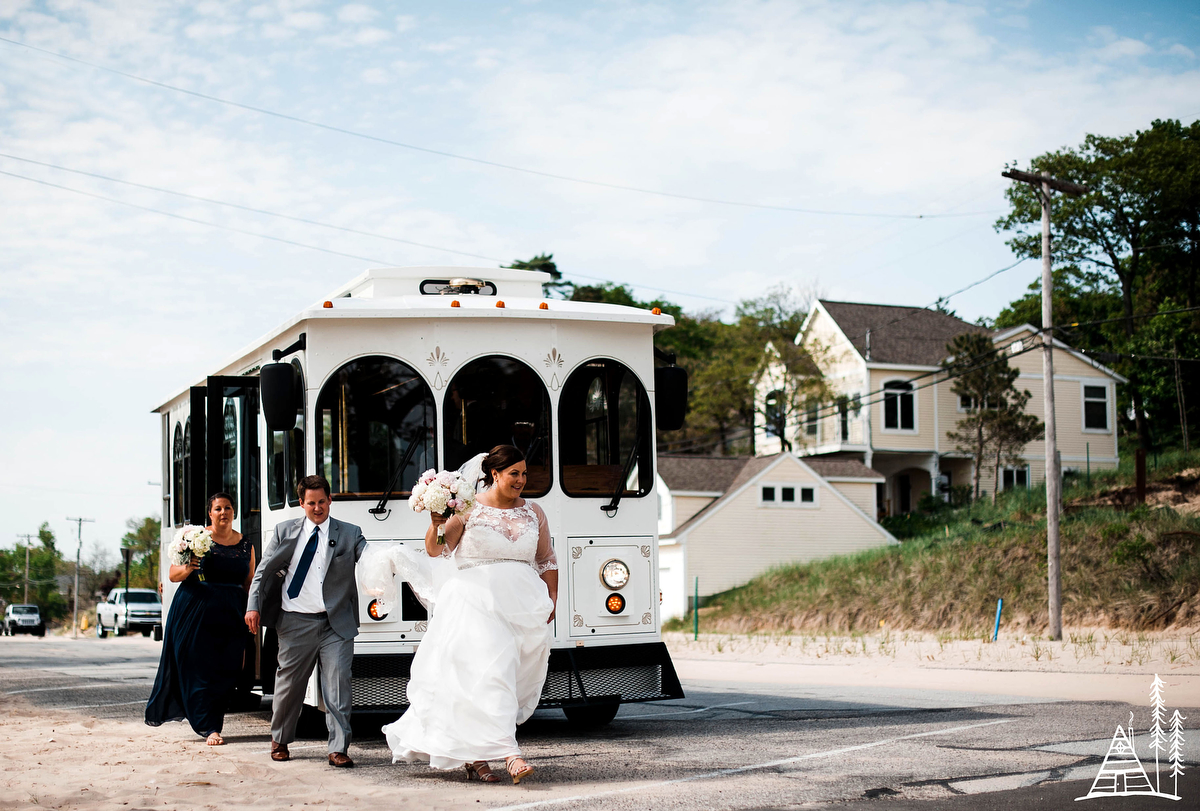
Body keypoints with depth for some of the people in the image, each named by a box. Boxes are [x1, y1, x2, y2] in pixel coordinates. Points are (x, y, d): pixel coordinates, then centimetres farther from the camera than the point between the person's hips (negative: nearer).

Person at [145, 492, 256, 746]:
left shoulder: (245, 546, 10)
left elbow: (249, 584, 13)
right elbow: (173, 575, 0)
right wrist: (186, 569, -22)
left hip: (230, 615, 2)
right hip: (194, 610, -2)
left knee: (225, 670, -2)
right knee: (198, 667, -1)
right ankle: (209, 727, 9)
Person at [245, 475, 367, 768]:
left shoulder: (349, 534, 5)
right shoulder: (285, 531, 8)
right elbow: (264, 571, 9)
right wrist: (253, 606, -1)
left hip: (336, 623, -1)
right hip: (295, 622, 1)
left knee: (338, 683, -7)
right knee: (289, 684, 11)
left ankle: (338, 748, -2)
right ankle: (280, 740, 32)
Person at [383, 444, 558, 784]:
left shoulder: (533, 513, 14)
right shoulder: (468, 509, 2)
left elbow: (547, 560, 18)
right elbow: (435, 550, -2)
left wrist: (552, 598, 6)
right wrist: (436, 525, -22)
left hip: (523, 603, 4)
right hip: (477, 600, -4)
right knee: (490, 670, -17)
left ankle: (474, 756, 14)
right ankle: (508, 753, -23)